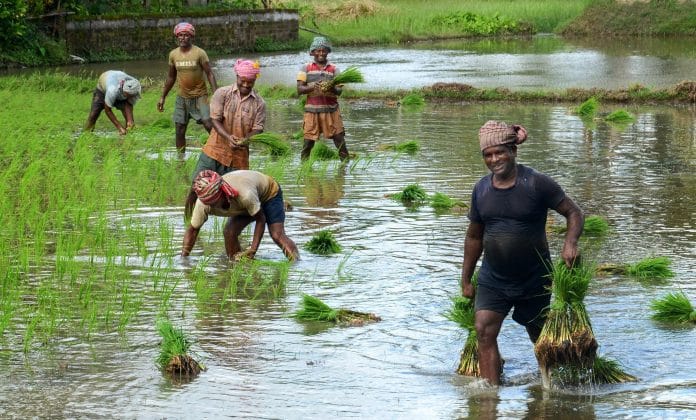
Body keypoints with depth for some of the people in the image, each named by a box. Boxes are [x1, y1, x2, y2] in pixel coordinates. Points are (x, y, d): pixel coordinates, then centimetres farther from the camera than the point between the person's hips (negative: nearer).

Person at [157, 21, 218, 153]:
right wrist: (163, 97, 14)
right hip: (182, 97, 4)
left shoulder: (199, 53, -12)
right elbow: (171, 77, 13)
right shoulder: (173, 54, 1)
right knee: (179, 131, 6)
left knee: (209, 125, -17)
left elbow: (209, 74, -12)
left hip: (199, 96, -4)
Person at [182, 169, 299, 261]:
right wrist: (183, 258, -25)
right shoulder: (203, 203, -29)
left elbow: (261, 219, -28)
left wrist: (253, 250, -32)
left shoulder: (245, 195, -44)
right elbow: (192, 230, -17)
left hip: (269, 193, -5)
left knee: (277, 235, -23)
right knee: (229, 232, -18)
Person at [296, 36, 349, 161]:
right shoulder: (306, 68, 5)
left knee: (339, 139, -1)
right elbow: (299, 89, -3)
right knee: (308, 142, -1)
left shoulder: (334, 69, 7)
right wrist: (313, 87, -22)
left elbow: (339, 91, -1)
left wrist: (332, 88, -25)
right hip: (312, 111, -1)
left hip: (331, 110, 1)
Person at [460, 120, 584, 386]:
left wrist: (570, 243, -30)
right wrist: (466, 281, 14)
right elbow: (474, 237, 12)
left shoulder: (536, 184, -14)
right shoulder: (481, 189, 1)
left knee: (540, 338, 14)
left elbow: (574, 213, -10)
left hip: (534, 279, -3)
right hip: (492, 279, 3)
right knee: (484, 331, -17)